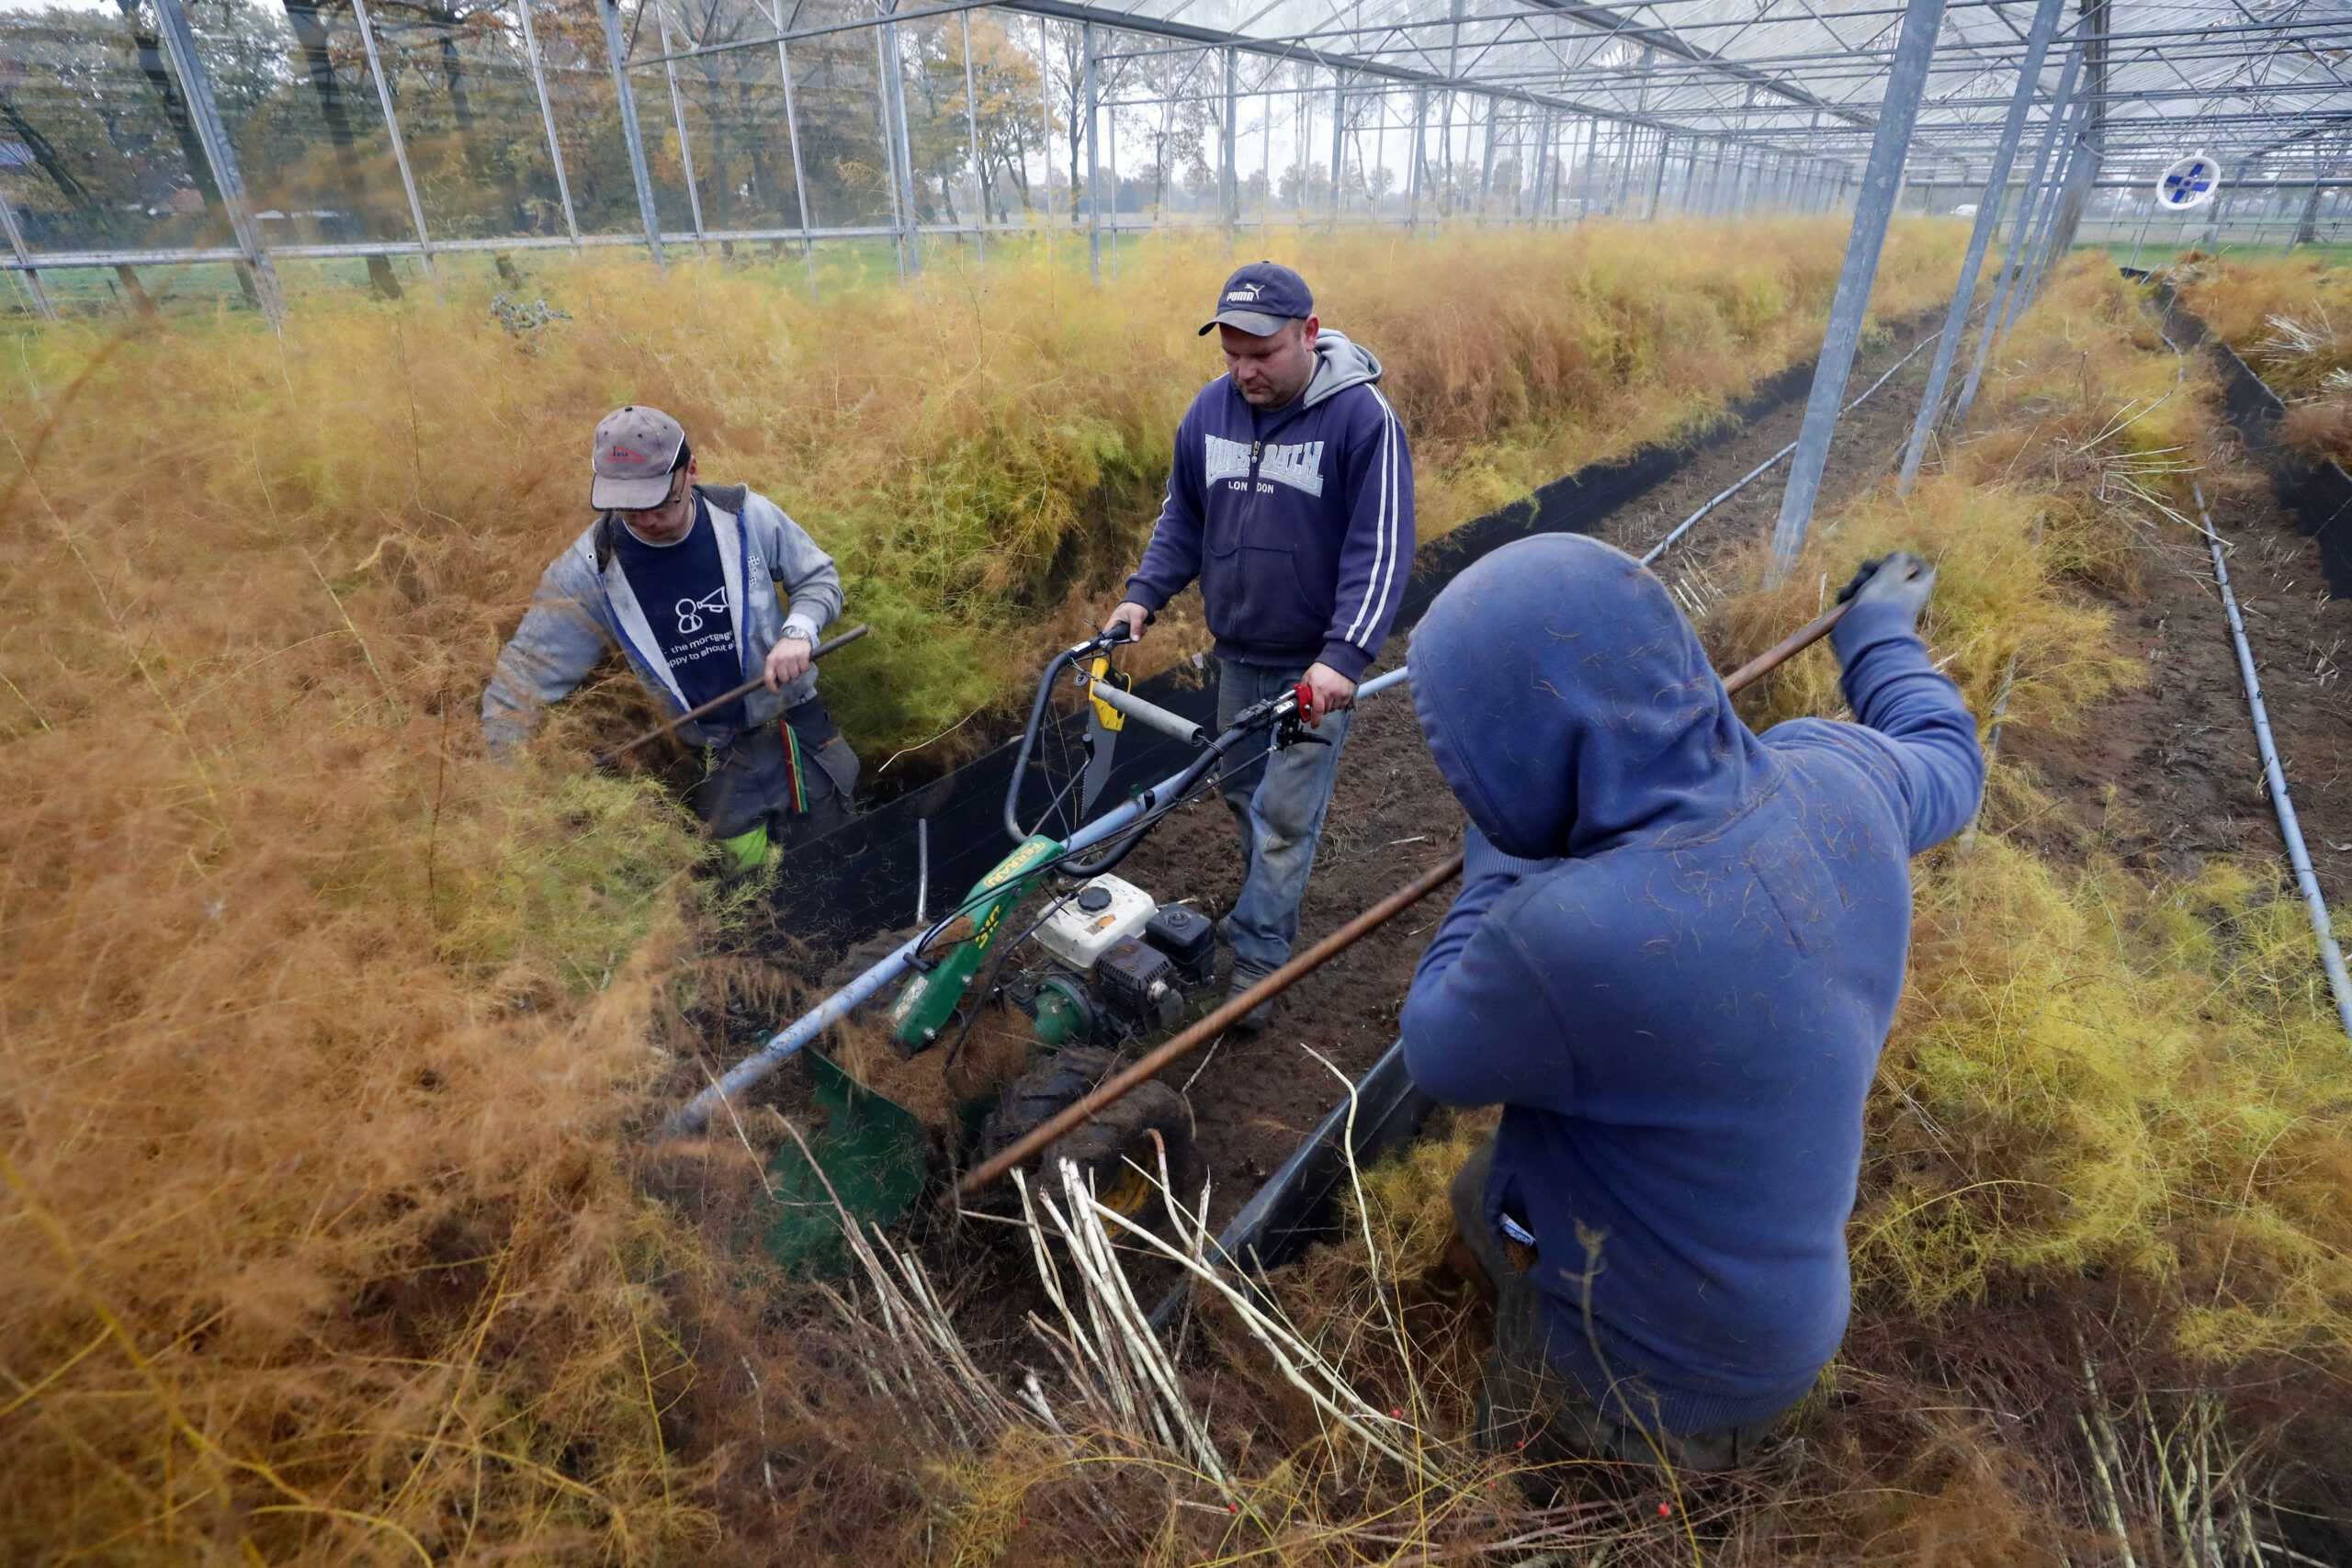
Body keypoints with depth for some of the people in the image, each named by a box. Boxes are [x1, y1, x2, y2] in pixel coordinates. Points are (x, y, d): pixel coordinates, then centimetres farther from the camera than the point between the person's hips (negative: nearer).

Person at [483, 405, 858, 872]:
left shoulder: (748, 517, -10)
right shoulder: (588, 570, -11)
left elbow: (819, 575, 5)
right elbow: (522, 680, -6)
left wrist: (798, 632, -17)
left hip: (798, 727, 1)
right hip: (717, 766, 0)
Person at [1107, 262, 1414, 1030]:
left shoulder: (1363, 417, -16)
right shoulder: (1212, 408, 1)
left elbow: (1382, 549, -20)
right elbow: (1183, 519, 12)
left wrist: (1344, 656, -31)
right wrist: (1142, 595, -2)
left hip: (1316, 664, -6)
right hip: (1235, 654, 6)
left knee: (1285, 814, 0)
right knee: (1242, 788, 18)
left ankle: (1257, 958, 12)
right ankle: (1270, 906, 41)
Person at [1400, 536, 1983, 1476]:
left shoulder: (1566, 939, -43)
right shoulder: (1830, 777, -20)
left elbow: (1443, 1054, -18)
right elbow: (1944, 764, 8)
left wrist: (1503, 854, -7)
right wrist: (1881, 635, 27)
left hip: (1645, 1372, -5)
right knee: (1485, 1193, 26)